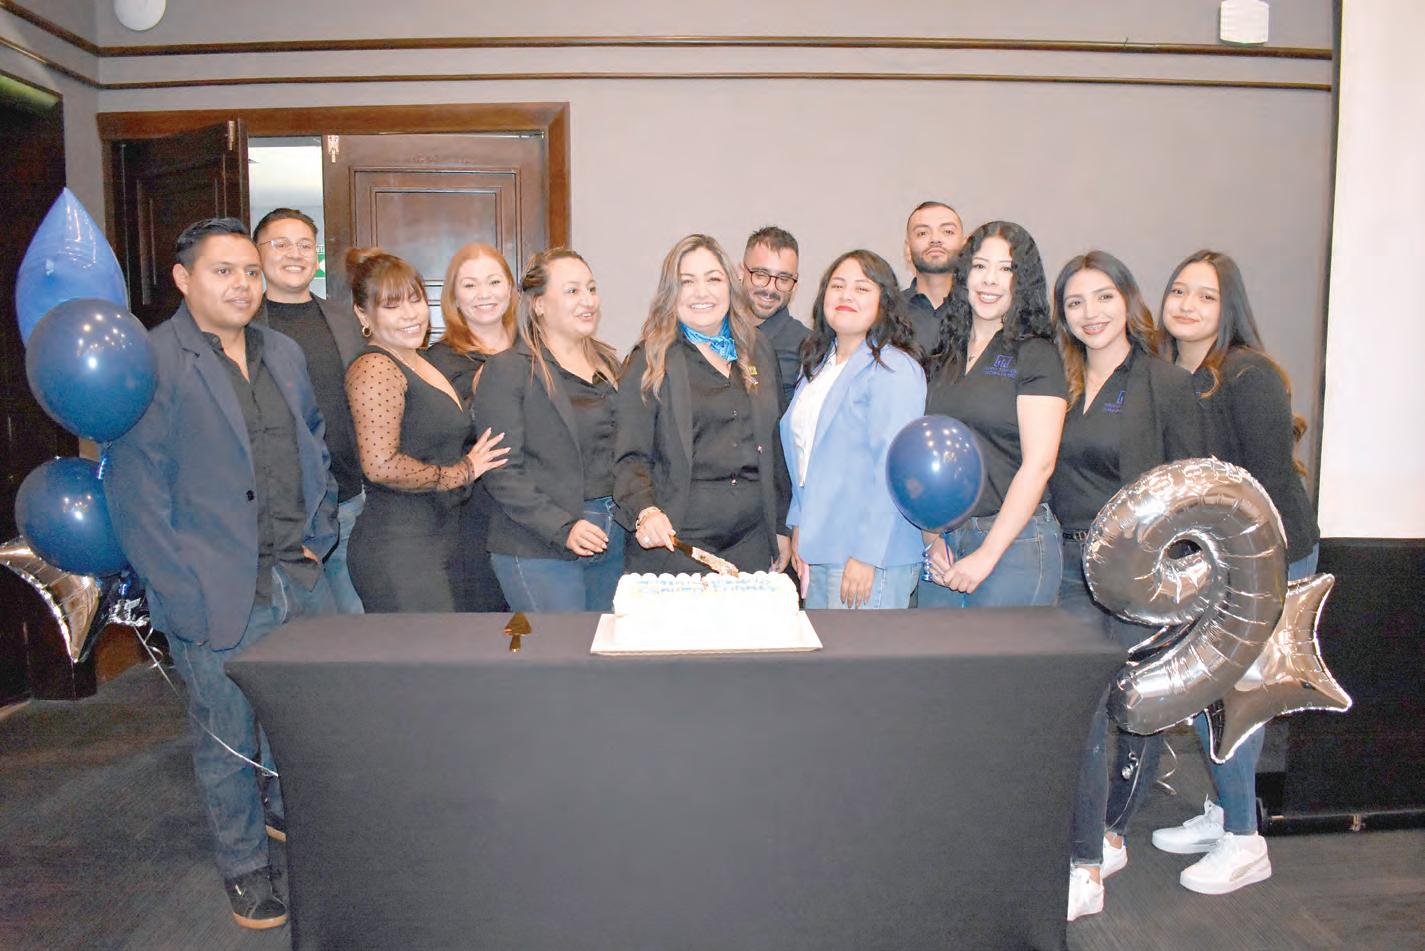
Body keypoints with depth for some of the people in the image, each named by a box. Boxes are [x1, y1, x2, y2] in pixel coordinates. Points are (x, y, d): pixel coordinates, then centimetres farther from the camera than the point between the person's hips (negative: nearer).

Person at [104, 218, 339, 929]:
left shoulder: (284, 354, 11)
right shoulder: (150, 362, -10)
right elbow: (133, 492, -12)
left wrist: (318, 538, 8)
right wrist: (186, 595, -15)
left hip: (301, 581, 6)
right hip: (219, 599, -5)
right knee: (228, 743, 11)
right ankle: (245, 867, 32)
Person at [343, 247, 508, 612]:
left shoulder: (422, 365, 16)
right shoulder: (374, 369, -12)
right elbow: (381, 466, -20)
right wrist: (460, 473, -10)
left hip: (438, 540, 9)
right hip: (396, 551, -9)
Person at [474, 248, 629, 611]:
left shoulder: (608, 362, 13)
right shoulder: (507, 369, -7)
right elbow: (502, 472, -12)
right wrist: (563, 528, -20)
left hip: (612, 540, 6)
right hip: (539, 548, -6)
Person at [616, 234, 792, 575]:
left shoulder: (758, 349, 11)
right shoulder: (650, 358, -2)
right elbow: (630, 457, -6)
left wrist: (781, 528, 15)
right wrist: (645, 511, -24)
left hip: (752, 543, 4)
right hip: (674, 546, -4)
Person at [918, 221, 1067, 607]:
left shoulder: (1036, 356, -3)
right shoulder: (944, 357, 12)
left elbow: (1038, 464, -11)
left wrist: (987, 554, -13)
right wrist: (931, 536, -1)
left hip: (1013, 541, -5)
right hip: (944, 542, 5)